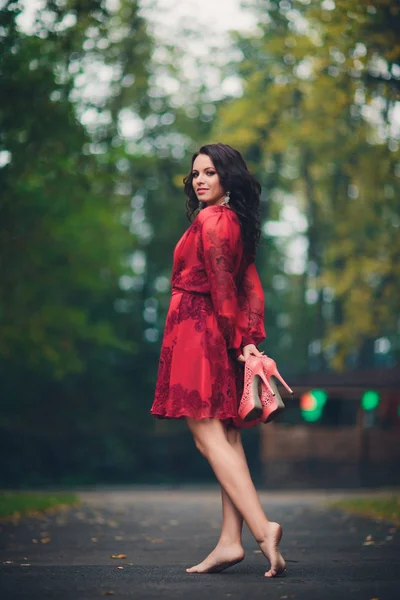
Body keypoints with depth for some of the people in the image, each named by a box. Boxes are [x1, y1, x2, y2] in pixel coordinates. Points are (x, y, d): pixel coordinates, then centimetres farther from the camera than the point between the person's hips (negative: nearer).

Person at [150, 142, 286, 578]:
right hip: (220, 336, 9)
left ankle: (262, 528, -22)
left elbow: (222, 285, -15)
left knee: (209, 435, -11)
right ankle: (230, 540, 5)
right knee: (227, 436, 4)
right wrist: (250, 338, 2)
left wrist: (236, 340, -7)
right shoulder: (235, 222, 16)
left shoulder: (209, 220, -12)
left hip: (196, 331, -9)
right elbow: (252, 287, 10)